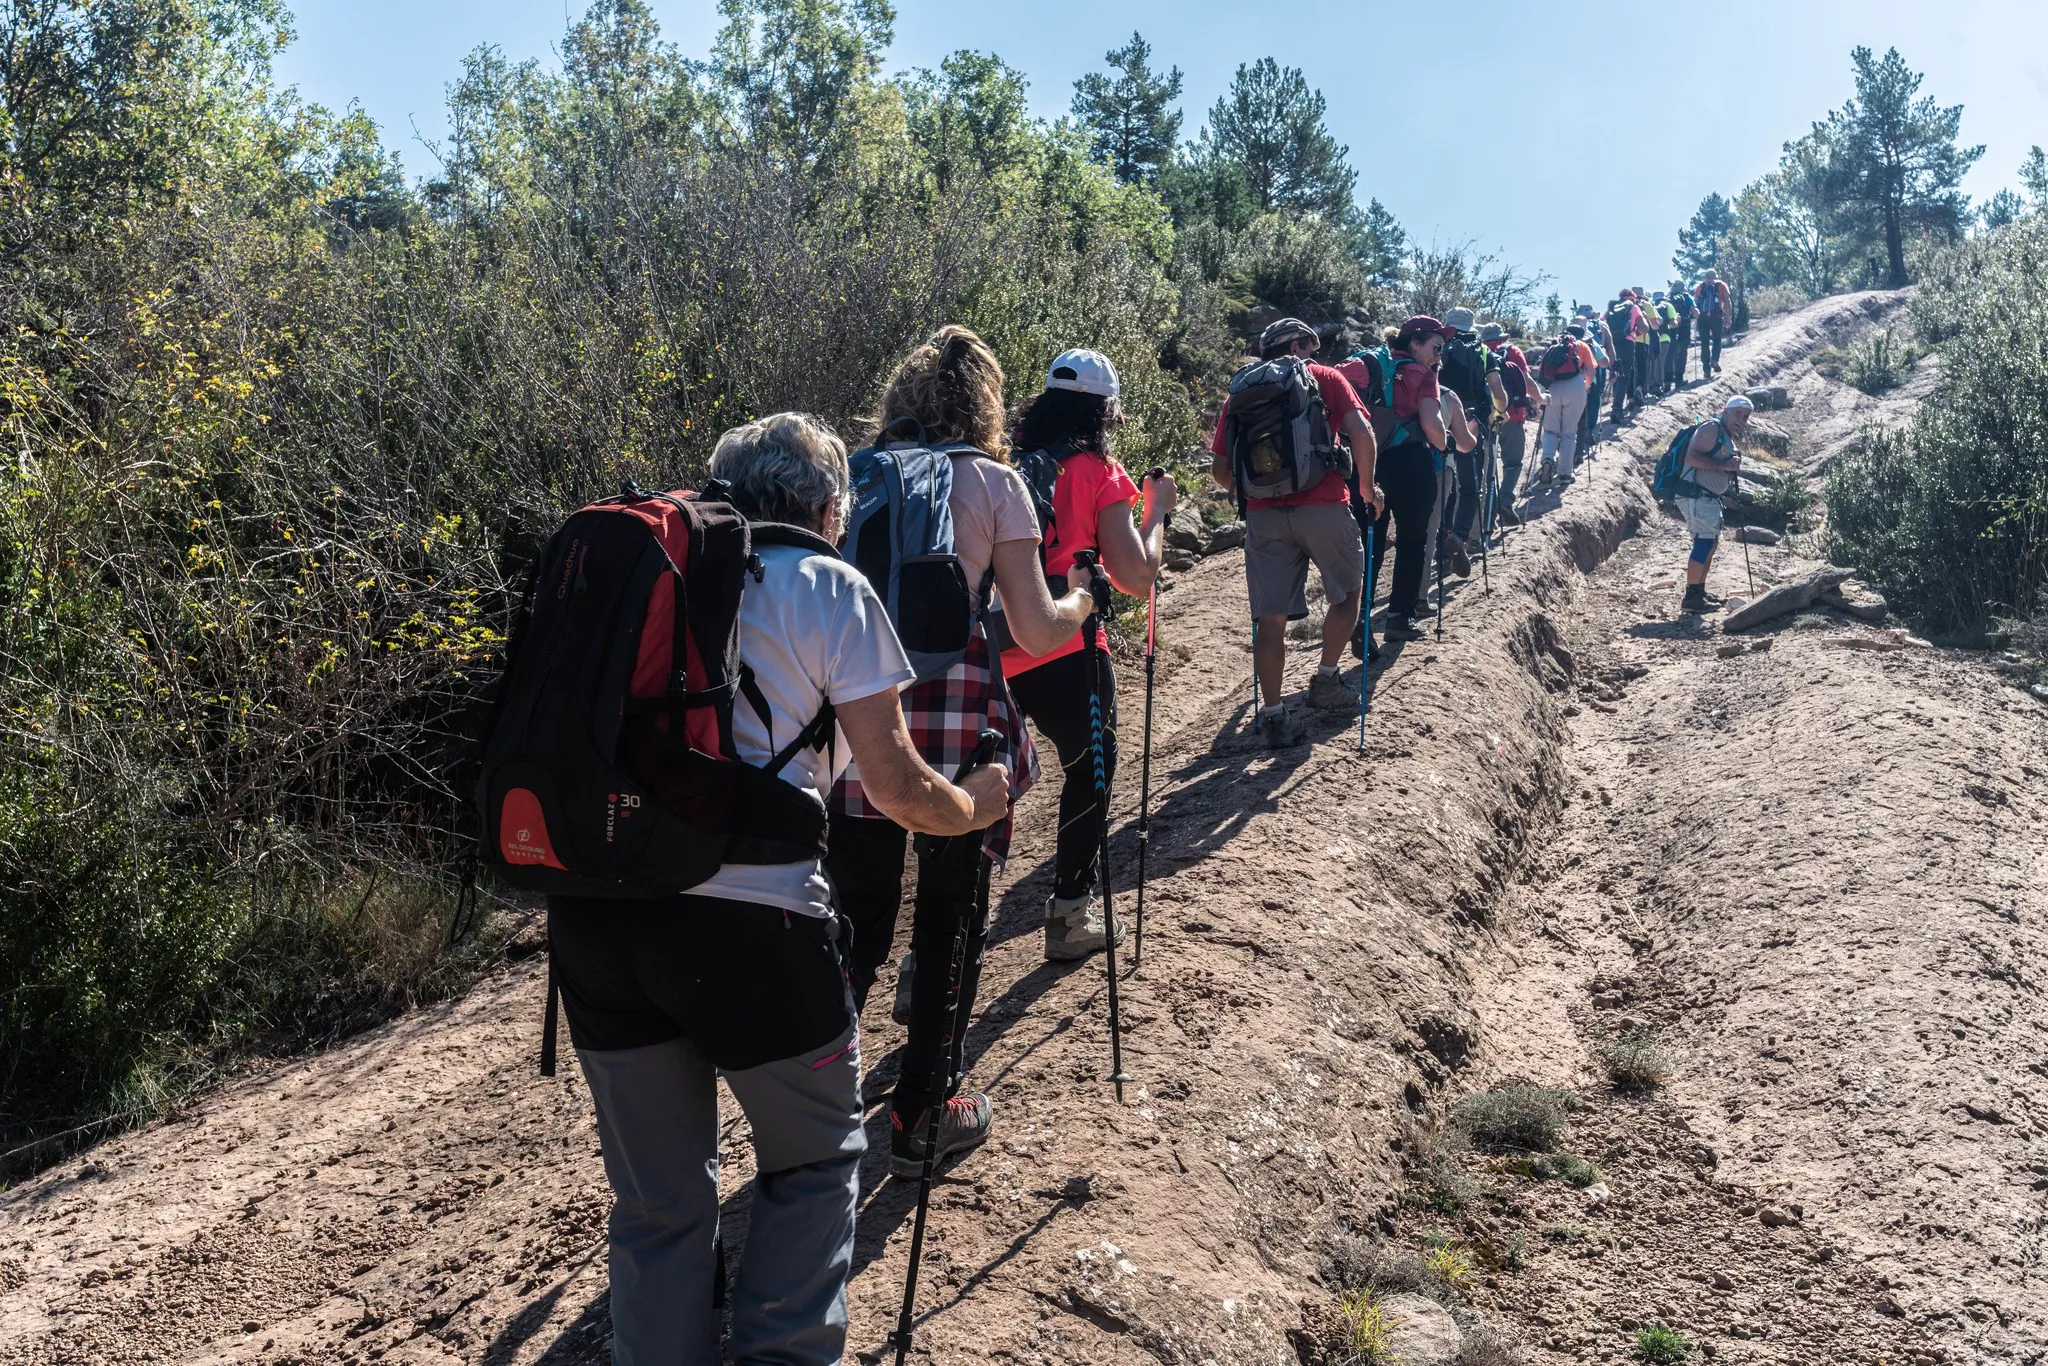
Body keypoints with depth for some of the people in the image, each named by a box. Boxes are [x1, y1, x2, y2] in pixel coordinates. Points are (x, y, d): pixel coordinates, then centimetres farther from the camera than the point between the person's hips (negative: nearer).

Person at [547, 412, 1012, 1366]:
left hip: (589, 913, 5)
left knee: (658, 1201, 20)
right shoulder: (828, 586, 5)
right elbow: (897, 791, 2)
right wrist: (974, 805, 23)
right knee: (815, 1162, 21)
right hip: (742, 918, -5)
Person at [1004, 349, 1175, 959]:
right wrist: (1157, 508, 5)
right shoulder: (1098, 472, -6)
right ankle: (1070, 917, 18)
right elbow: (1136, 577, -9)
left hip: (994, 647, 5)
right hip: (1064, 653, -5)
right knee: (1090, 771, 15)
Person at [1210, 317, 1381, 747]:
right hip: (1324, 505, -2)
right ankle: (1326, 681, 25)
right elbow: (1361, 432, -6)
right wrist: (1368, 488, 6)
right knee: (1348, 590, 22)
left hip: (1263, 514, 2)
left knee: (1271, 616, 4)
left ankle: (1273, 715, 4)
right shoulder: (1325, 378, 9)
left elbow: (1219, 468, 11)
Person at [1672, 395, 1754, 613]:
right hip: (1695, 494, -11)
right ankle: (1691, 599, -15)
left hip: (1710, 497, 11)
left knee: (1711, 541, 17)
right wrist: (1724, 465, -24)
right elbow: (1692, 457, -24)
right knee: (1704, 541, -15)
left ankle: (1700, 592, 27)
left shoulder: (1731, 439, 19)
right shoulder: (1711, 429, -11)